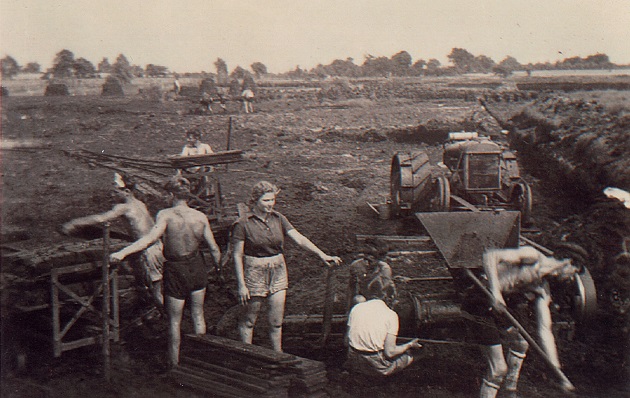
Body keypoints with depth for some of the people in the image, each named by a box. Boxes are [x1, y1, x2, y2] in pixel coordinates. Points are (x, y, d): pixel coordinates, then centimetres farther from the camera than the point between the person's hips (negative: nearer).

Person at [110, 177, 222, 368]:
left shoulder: (165, 215, -17)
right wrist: (220, 267, 15)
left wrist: (123, 252, -38)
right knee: (198, 314, 19)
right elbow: (214, 248, -2)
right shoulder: (200, 216, -6)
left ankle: (174, 363, 21)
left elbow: (152, 237, -33)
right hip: (197, 268, 3)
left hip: (175, 271, -3)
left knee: (174, 320, 12)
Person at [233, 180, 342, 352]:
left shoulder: (278, 219, 2)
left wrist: (322, 254, -17)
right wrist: (241, 285, -12)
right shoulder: (243, 223, -11)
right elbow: (237, 256, -9)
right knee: (249, 320, 8)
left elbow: (299, 238, -5)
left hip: (278, 272, 4)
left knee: (276, 321, 7)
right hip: (255, 273, -4)